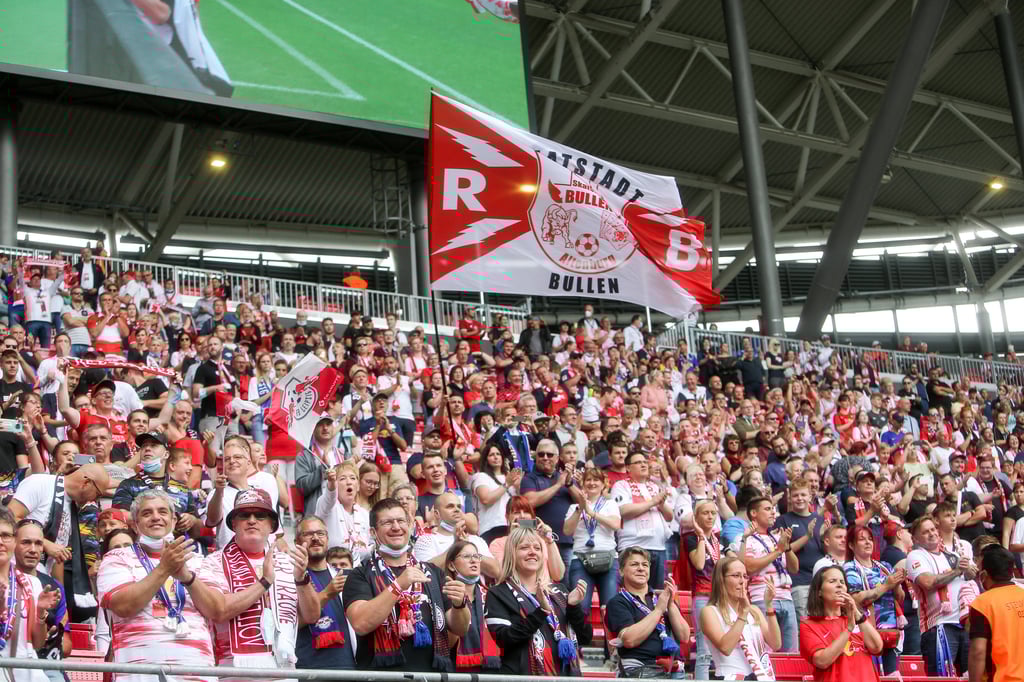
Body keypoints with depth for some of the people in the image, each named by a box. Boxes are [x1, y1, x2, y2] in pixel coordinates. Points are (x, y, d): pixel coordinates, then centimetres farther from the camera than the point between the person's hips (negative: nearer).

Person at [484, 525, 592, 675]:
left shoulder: (556, 591, 13)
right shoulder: (498, 594, 0)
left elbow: (585, 638, 9)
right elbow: (504, 640, -15)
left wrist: (573, 606, -6)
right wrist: (541, 610, -21)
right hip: (525, 674, -4)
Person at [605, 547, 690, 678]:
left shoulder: (662, 597, 17)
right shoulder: (617, 602, 5)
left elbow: (684, 637, 9)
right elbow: (629, 640, -12)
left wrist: (671, 604, -3)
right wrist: (659, 609, -8)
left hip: (674, 669, 4)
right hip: (640, 671, -4)